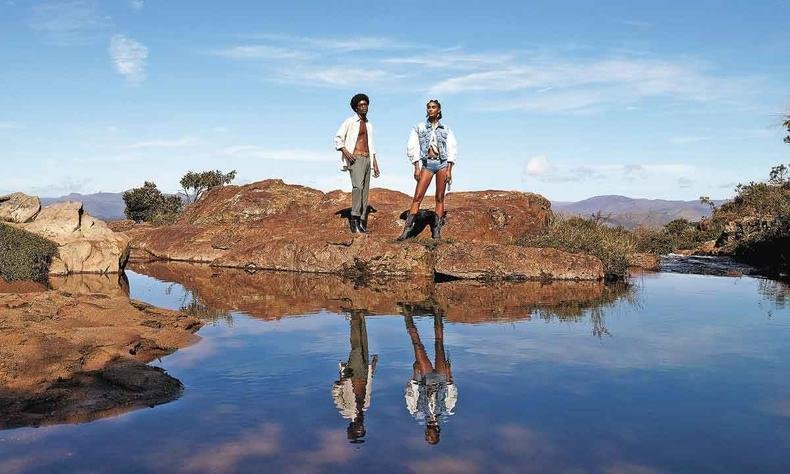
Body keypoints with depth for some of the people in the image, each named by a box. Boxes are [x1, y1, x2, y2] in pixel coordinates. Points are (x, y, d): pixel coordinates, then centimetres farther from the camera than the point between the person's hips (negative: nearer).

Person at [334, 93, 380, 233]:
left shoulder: (369, 124, 20)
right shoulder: (350, 121, 0)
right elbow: (338, 138, -2)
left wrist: (375, 163, 18)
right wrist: (345, 151, -16)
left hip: (367, 159, 7)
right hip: (355, 158, -7)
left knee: (365, 190, 3)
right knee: (358, 186, -24)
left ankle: (362, 221, 5)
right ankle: (354, 219, -26)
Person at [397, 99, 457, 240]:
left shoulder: (446, 129, 9)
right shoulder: (419, 128, 8)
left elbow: (452, 150, 5)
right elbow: (412, 147, 3)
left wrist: (449, 170, -4)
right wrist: (416, 167, -6)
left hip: (442, 163, 1)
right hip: (427, 163, -1)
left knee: (440, 198, 1)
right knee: (417, 197, -10)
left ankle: (436, 231, 5)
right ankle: (407, 229, -12)